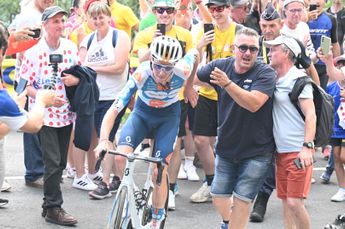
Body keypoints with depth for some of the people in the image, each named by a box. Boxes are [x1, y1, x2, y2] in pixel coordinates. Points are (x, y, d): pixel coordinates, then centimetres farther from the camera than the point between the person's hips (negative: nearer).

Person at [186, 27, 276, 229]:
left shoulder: (266, 73, -15)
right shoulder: (221, 66, -2)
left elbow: (254, 104, -31)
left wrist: (227, 83, -38)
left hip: (256, 150, -4)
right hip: (226, 148, 5)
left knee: (242, 199, -6)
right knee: (219, 196, 10)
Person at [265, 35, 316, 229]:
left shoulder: (298, 79, -9)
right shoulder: (274, 80, 13)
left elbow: (311, 115, -14)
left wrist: (307, 146, -21)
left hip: (299, 152, -8)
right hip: (281, 152, 8)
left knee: (295, 202, -10)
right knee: (286, 201, 10)